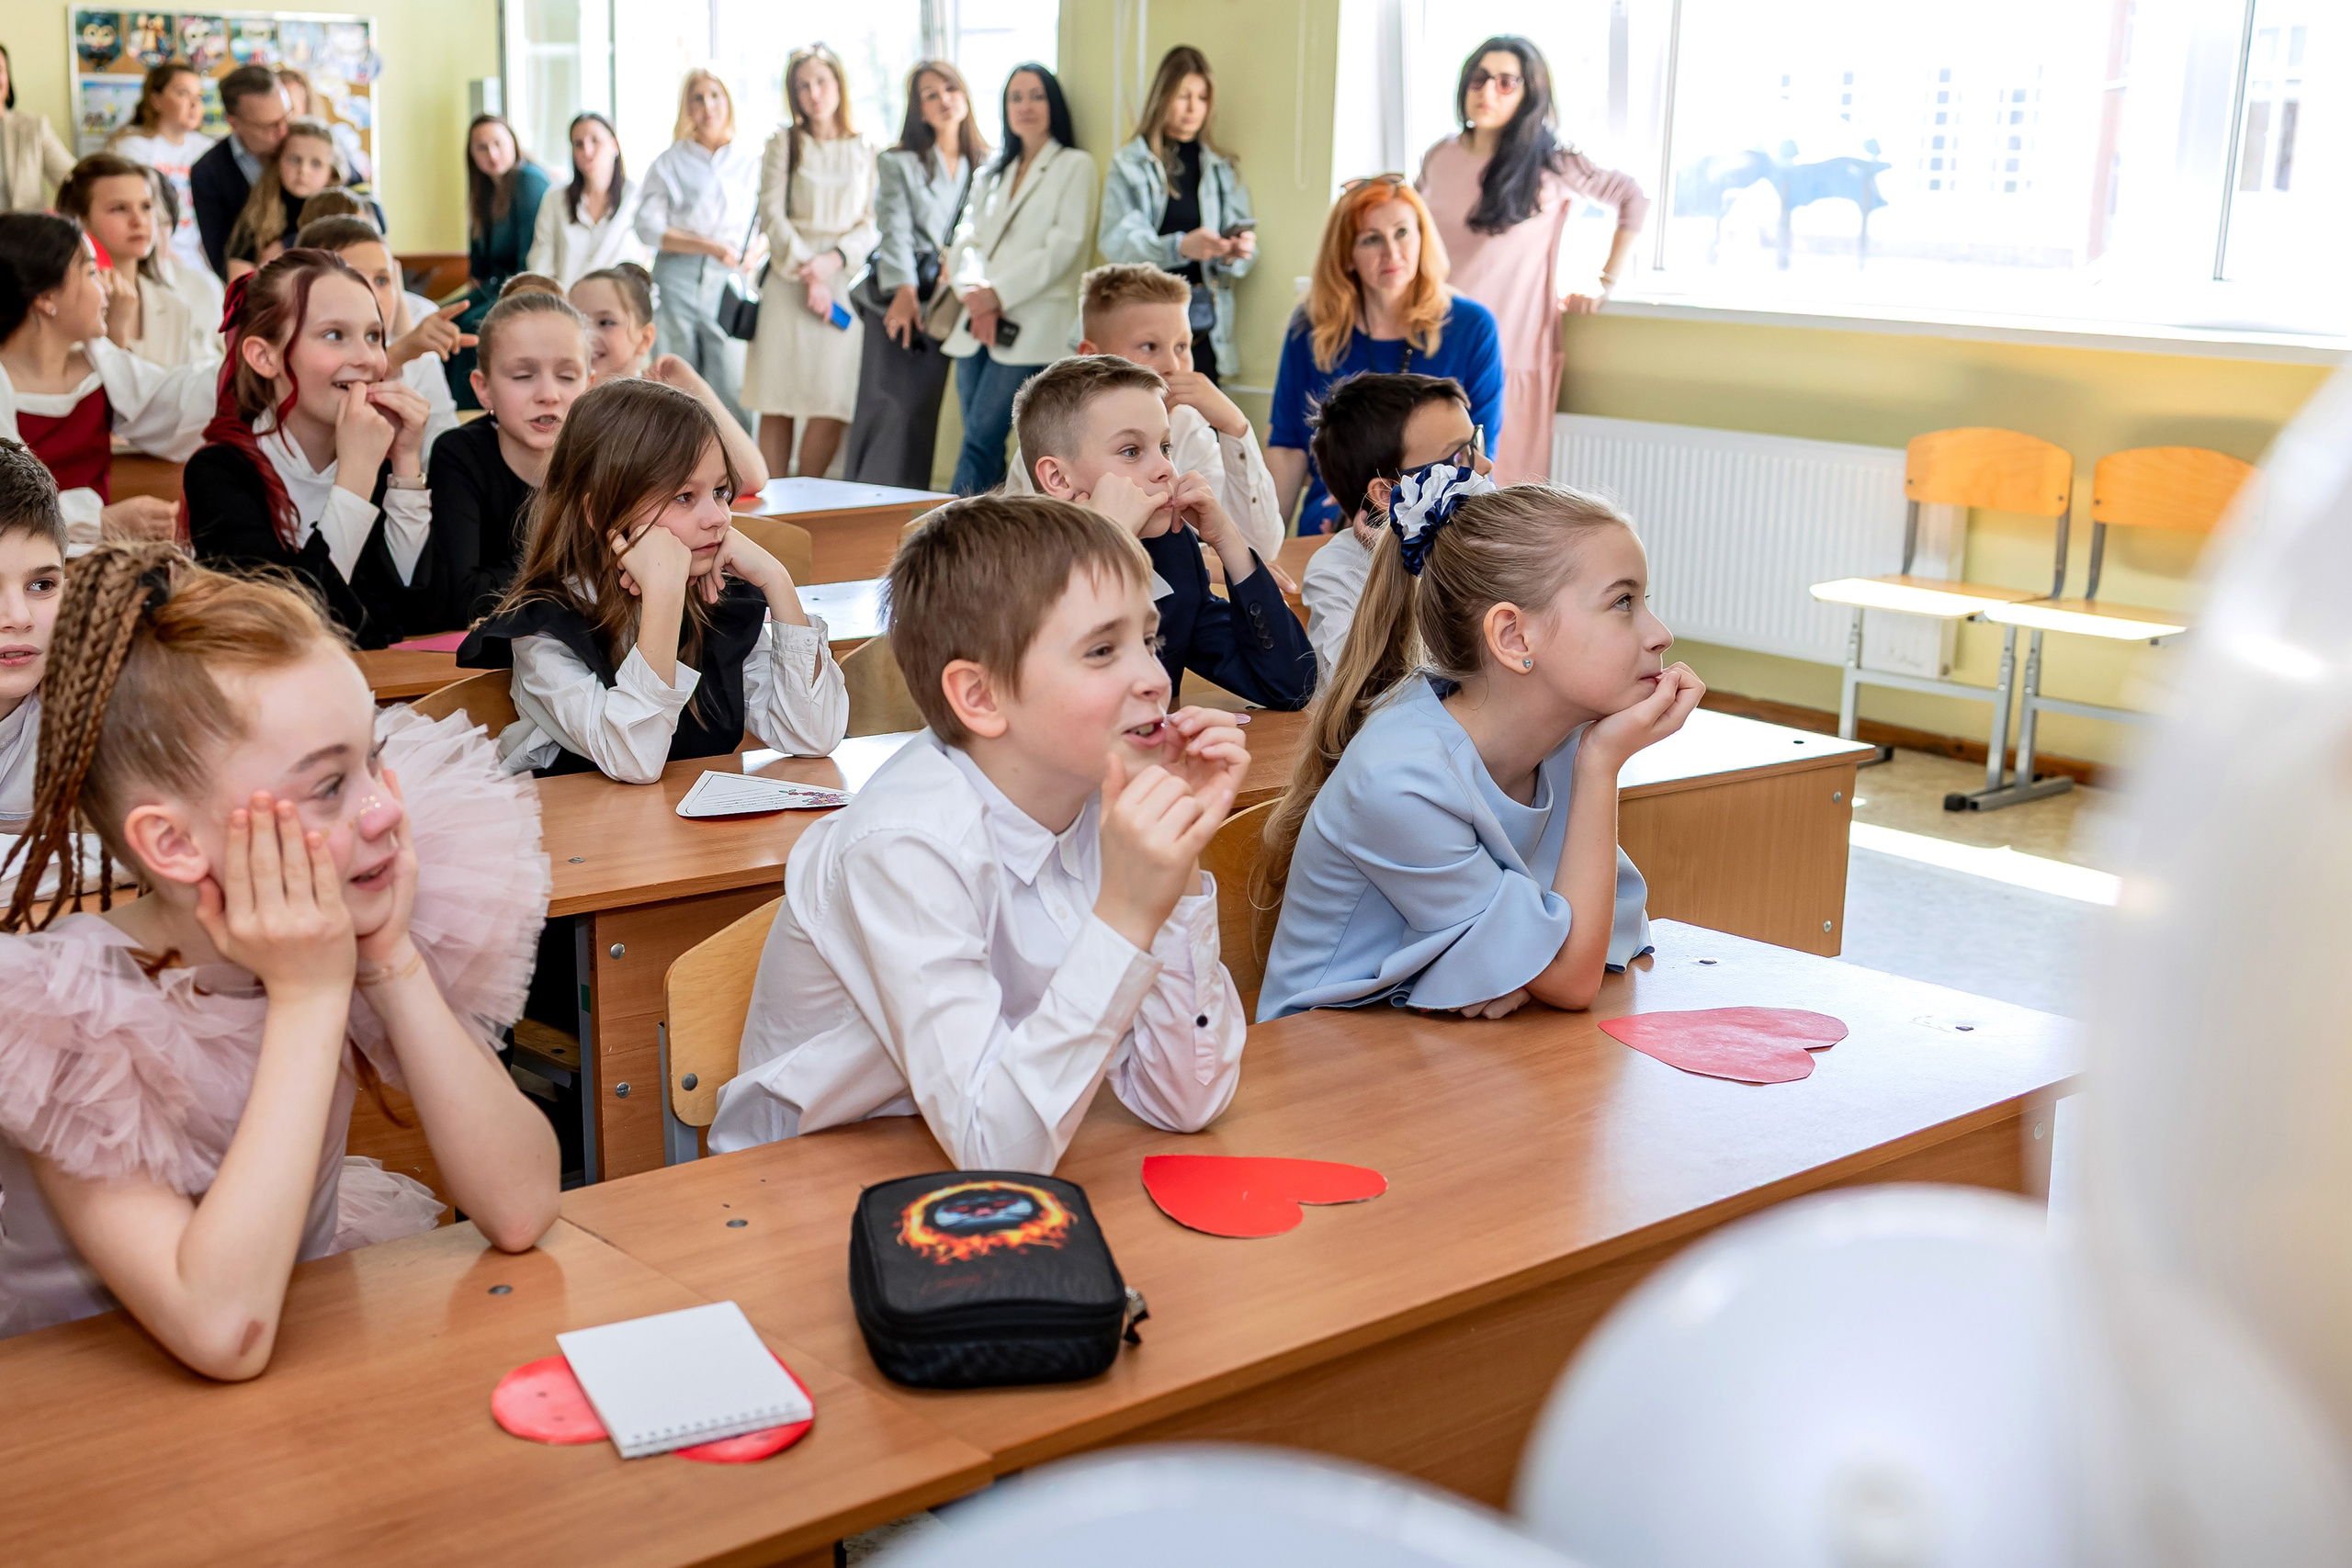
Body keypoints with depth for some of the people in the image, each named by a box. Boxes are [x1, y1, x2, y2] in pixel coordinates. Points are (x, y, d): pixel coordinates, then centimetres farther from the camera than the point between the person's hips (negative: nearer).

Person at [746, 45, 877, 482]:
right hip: (788, 283, 0)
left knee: (830, 407, -9)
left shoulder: (865, 150, 10)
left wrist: (832, 260, -11)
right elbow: (771, 214, 1)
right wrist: (806, 272, -10)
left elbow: (871, 225, 6)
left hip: (844, 282, 0)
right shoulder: (784, 144, 9)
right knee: (776, 405, -4)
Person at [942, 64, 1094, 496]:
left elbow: (1064, 247, -8)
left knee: (981, 440, -13)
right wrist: (975, 297, -8)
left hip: (1032, 328, -6)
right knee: (983, 446, 1)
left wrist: (999, 294, -13)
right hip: (978, 328, 6)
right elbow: (967, 239, 13)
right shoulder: (993, 173, 22)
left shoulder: (1075, 167, 3)